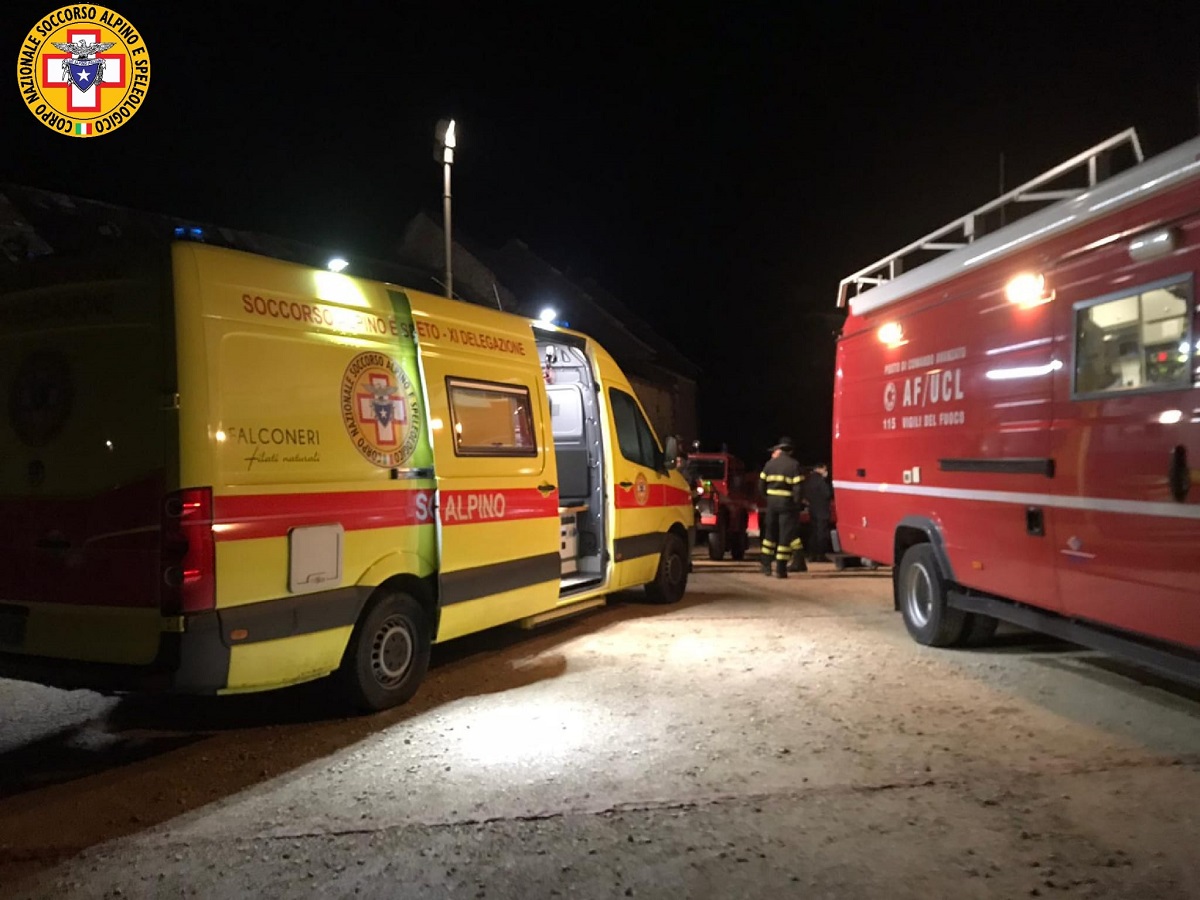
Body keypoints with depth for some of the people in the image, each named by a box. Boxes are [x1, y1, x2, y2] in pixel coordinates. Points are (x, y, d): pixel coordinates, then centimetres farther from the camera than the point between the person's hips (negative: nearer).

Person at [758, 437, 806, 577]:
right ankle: (780, 569, -1)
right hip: (787, 502, -4)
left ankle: (766, 565, 20)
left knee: (770, 533, 16)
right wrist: (796, 506, -6)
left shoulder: (770, 464, 5)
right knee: (785, 535, 1)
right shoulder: (794, 465, -6)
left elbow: (761, 484, 7)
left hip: (771, 502, 4)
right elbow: (797, 488, -13)